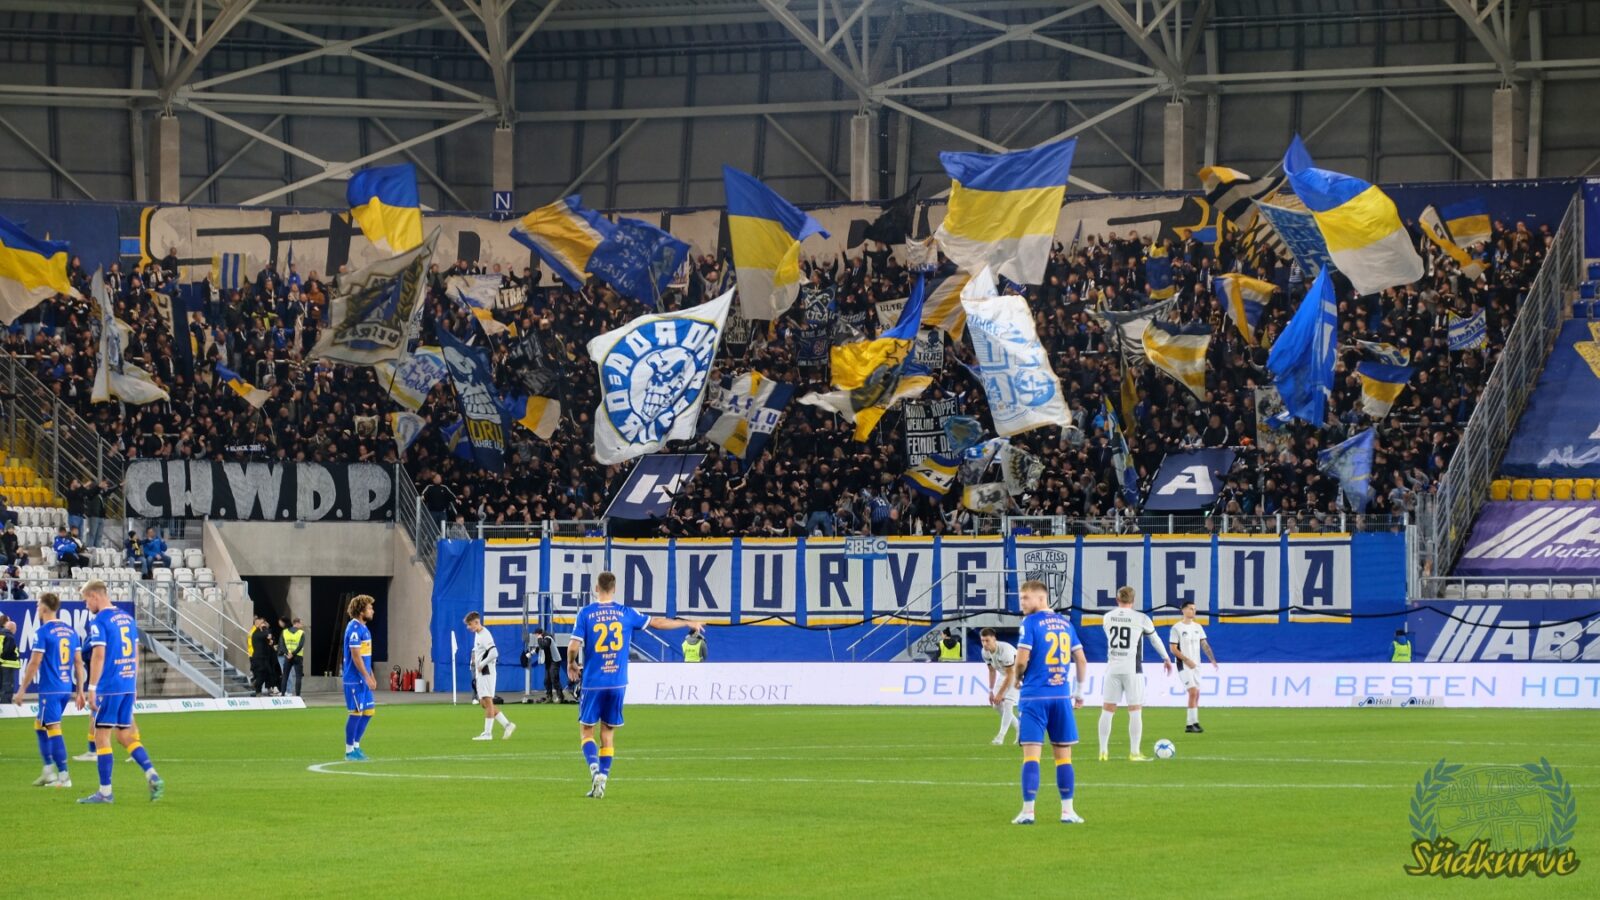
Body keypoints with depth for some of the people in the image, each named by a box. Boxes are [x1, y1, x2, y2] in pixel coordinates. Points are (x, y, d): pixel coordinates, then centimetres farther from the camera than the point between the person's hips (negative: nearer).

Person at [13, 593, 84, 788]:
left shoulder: (42, 632, -10)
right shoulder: (70, 631, 11)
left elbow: (34, 663, -12)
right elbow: (78, 663, 12)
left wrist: (21, 691, -6)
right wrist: (80, 690, 17)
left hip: (50, 689, -7)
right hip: (66, 688, 7)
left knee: (54, 729, -5)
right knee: (40, 725, 19)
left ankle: (64, 776, -8)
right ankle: (49, 771, 16)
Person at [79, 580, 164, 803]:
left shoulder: (99, 622, -10)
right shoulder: (128, 618, 14)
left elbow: (99, 655, -17)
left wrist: (92, 689, -15)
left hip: (109, 687, -7)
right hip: (128, 686, 7)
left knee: (101, 737, 0)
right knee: (126, 736, 14)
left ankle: (105, 791, 1)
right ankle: (152, 776, 0)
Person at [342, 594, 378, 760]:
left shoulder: (363, 628, 14)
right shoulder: (354, 629, -16)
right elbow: (356, 656, -20)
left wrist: (371, 676, 18)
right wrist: (367, 677, -20)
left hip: (363, 679, 9)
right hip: (355, 679, -9)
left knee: (368, 711, 11)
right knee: (356, 713, -4)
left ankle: (356, 745, 19)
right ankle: (350, 751, 3)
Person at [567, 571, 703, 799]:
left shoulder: (585, 614, -4)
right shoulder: (626, 613, 2)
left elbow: (574, 646, -10)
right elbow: (657, 623, 11)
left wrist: (571, 664, 12)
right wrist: (688, 624, 24)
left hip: (593, 683, -2)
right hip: (617, 683, 2)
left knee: (586, 729, 6)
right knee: (608, 732, 11)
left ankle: (595, 768, -19)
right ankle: (602, 780, 6)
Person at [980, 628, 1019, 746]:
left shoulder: (1005, 650, -34)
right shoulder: (985, 652, -11)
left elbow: (1010, 674, -28)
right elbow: (992, 671, 5)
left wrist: (1000, 694, -23)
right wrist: (991, 691, 2)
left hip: (1017, 674, -8)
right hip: (1005, 675, 8)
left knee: (1008, 703, -20)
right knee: (997, 705, 6)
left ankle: (1001, 737, -19)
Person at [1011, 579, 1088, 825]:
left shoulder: (1030, 623, -7)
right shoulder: (1065, 622, 10)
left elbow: (1022, 660, -14)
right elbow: (1081, 660, 12)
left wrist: (1019, 677, 7)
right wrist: (1080, 691, 21)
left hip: (1035, 696, -4)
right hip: (1062, 697, 4)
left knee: (1031, 754, -3)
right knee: (1063, 754, 10)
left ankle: (1028, 811, -6)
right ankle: (1067, 811, 9)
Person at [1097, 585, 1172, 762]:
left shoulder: (1107, 618, 6)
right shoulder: (1140, 618, -3)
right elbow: (1155, 639, 11)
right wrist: (1166, 658, 27)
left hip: (1112, 668, 3)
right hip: (1132, 669, -3)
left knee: (1107, 710, 6)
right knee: (1135, 711, 2)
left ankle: (1103, 751, 4)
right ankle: (1134, 753, -1)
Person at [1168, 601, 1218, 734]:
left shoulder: (1197, 627, 10)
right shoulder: (1177, 628, -8)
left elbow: (1204, 645, 9)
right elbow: (1173, 649, -10)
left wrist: (1213, 660, -4)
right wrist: (1187, 660, -19)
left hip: (1196, 665, 7)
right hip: (1184, 666, -7)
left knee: (1196, 694, 6)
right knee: (1193, 692, -17)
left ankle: (1190, 724, 11)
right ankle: (1192, 723, -15)